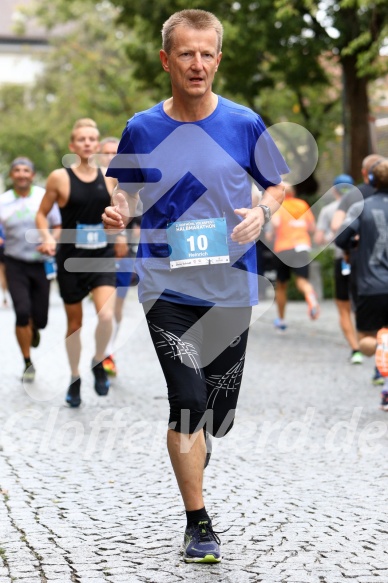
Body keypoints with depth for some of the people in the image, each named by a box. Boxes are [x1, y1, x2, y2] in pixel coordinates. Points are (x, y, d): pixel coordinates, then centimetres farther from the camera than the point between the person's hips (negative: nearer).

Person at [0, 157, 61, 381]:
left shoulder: (45, 197, -2)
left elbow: (58, 227, 3)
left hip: (42, 264, 1)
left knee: (40, 318, 2)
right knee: (22, 312, -14)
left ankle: (33, 328, 43)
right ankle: (28, 363, 3)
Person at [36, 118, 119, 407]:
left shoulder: (110, 177, 1)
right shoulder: (60, 178, -6)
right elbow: (42, 214, 3)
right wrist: (47, 237, -13)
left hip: (103, 257, 1)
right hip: (71, 259, -1)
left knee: (106, 315, -20)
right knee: (75, 323, 9)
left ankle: (99, 363, 8)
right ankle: (75, 379, 30)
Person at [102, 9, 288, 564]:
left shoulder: (244, 124, -1)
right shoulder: (141, 129, 0)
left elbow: (277, 183, 10)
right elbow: (127, 190, 14)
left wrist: (262, 212, -11)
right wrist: (118, 210, -9)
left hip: (230, 285, 1)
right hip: (166, 284, -1)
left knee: (219, 413, 10)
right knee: (188, 399, -13)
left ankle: (192, 459, 46)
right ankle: (198, 522, 1)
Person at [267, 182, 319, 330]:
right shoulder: (303, 205, 13)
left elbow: (275, 223, -18)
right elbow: (312, 227, 16)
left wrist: (271, 234, 0)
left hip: (283, 248, -2)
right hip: (302, 246, 2)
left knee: (281, 285, 13)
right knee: (301, 279, -9)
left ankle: (281, 319, 24)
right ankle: (310, 295, -45)